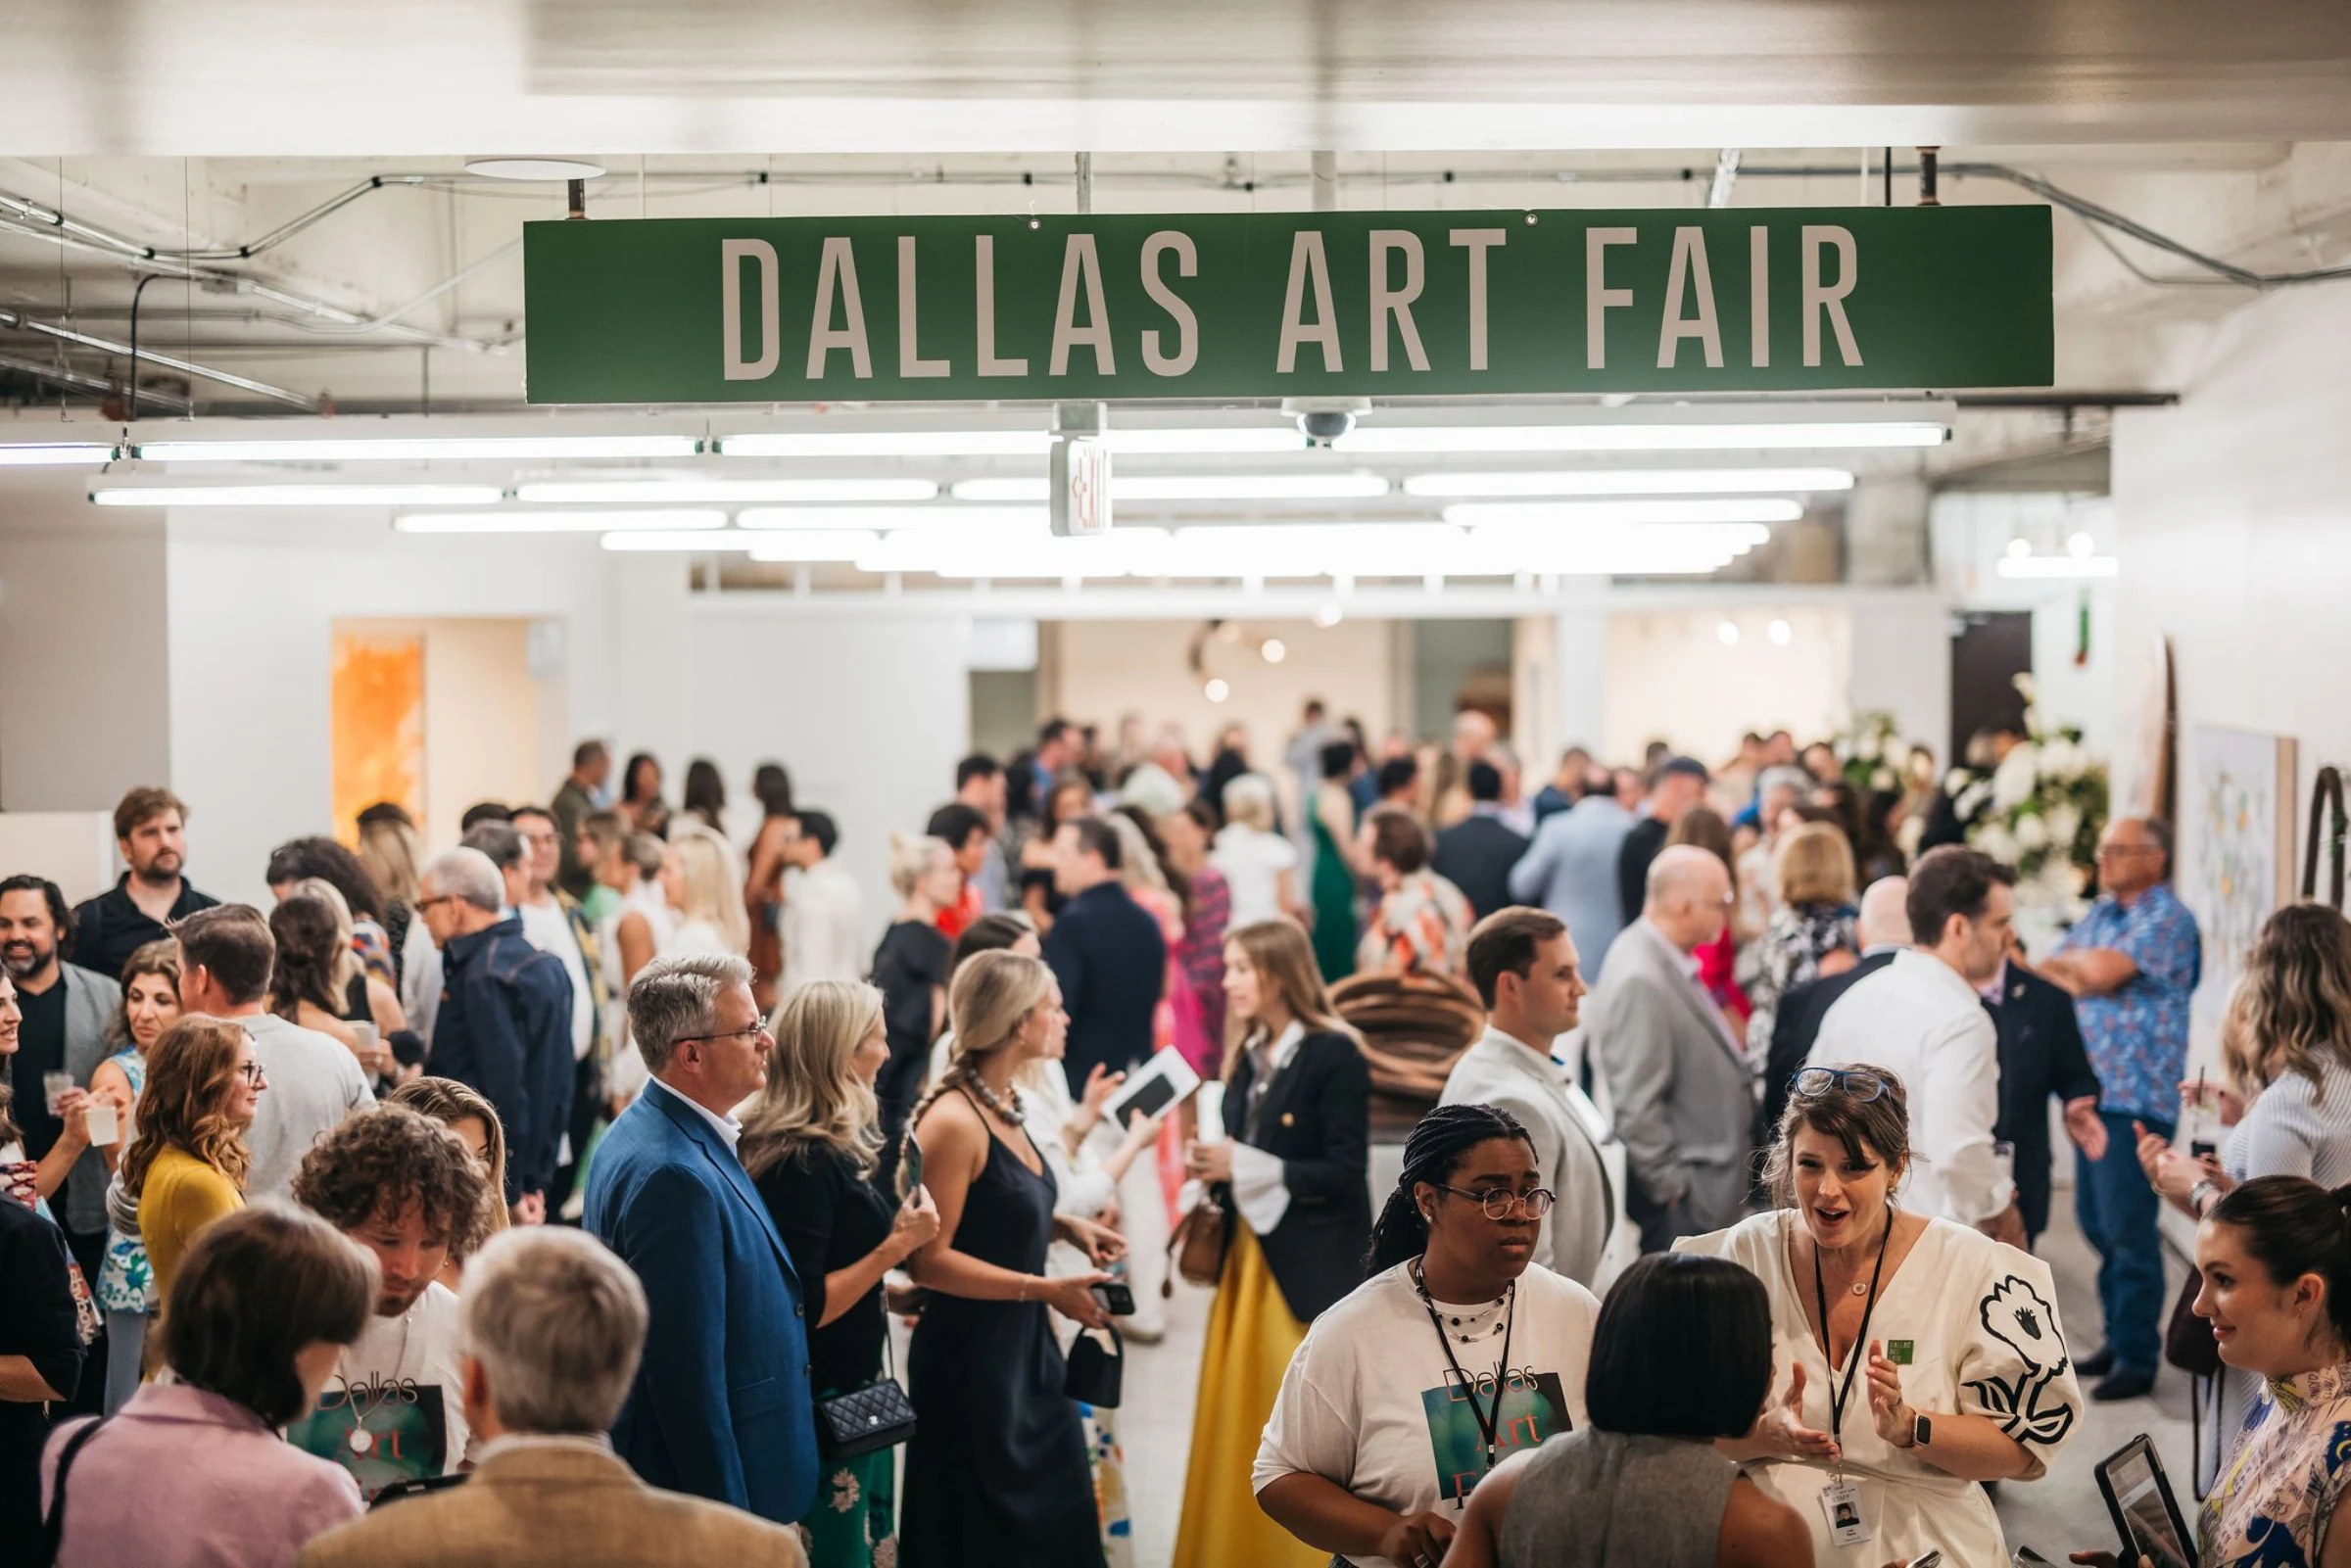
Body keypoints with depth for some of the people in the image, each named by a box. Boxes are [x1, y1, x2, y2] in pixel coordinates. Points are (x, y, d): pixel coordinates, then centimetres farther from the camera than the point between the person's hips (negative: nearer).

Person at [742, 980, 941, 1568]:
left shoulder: (828, 1147, 6)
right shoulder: (805, 1162, -22)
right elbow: (806, 1307, -24)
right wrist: (898, 1244, -20)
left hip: (850, 1392, 10)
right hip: (826, 1404, -10)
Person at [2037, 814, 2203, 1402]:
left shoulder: (2167, 918, -10)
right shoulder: (2101, 914, 16)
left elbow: (2102, 972, -21)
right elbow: (2048, 973, 12)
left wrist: (2071, 962, -1)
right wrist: (2083, 974, -9)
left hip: (2137, 1097, -8)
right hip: (2092, 1089, 8)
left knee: (2127, 1230, -6)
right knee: (2096, 1221, 13)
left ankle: (2137, 1357, 1)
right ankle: (2120, 1336, 24)